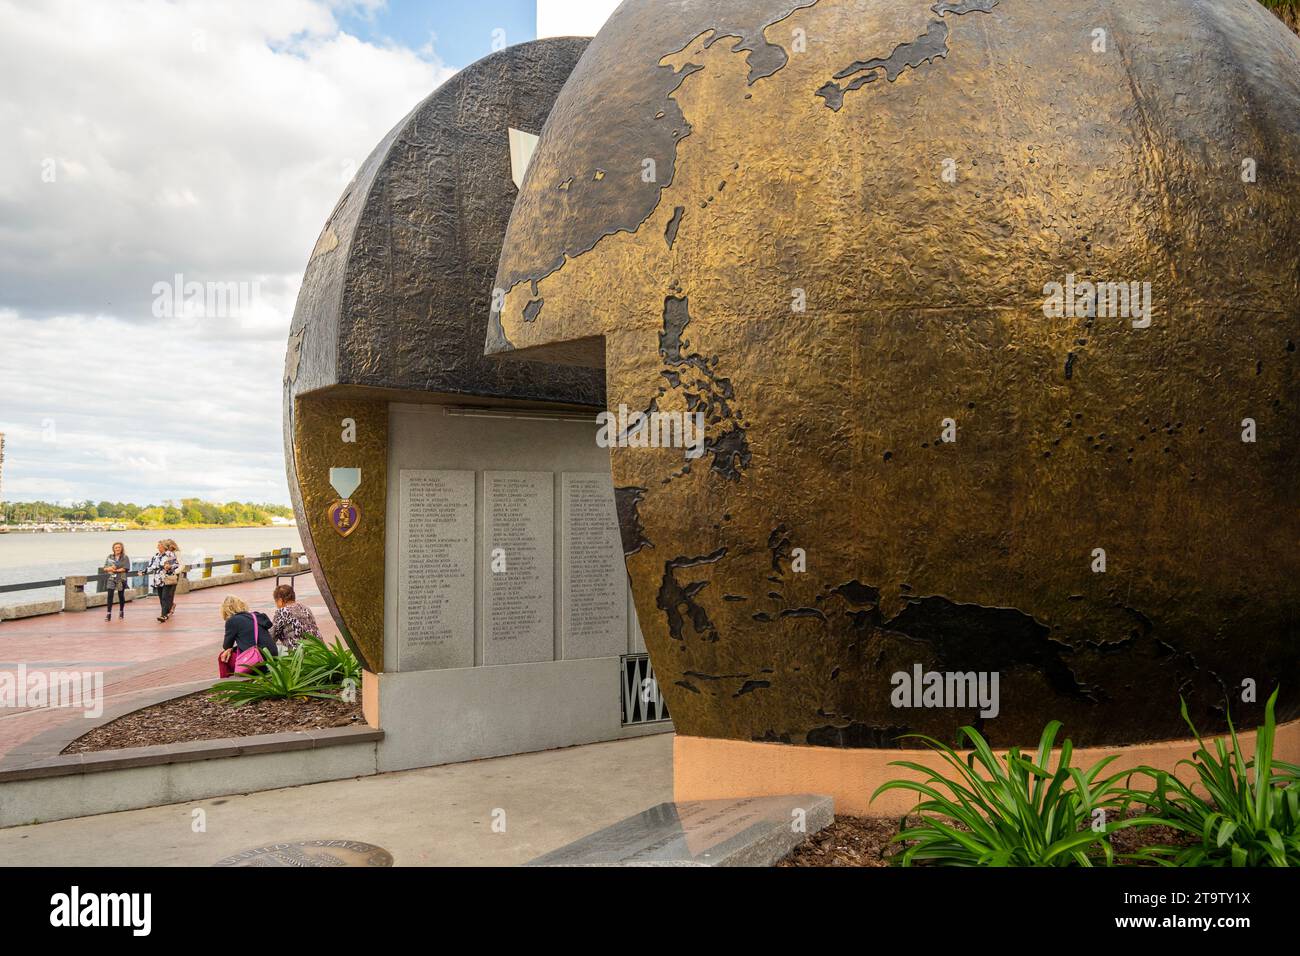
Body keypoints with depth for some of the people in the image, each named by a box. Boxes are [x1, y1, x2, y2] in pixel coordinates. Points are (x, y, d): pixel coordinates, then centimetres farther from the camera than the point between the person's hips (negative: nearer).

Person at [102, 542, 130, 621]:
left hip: (121, 579, -1)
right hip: (110, 578, 1)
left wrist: (116, 570, -18)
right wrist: (109, 568, -14)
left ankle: (121, 612, 27)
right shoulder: (109, 557, 10)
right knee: (110, 595, -9)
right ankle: (109, 613, -10)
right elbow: (105, 568, 7)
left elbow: (125, 568, -9)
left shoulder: (125, 558, 2)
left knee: (121, 595, 10)